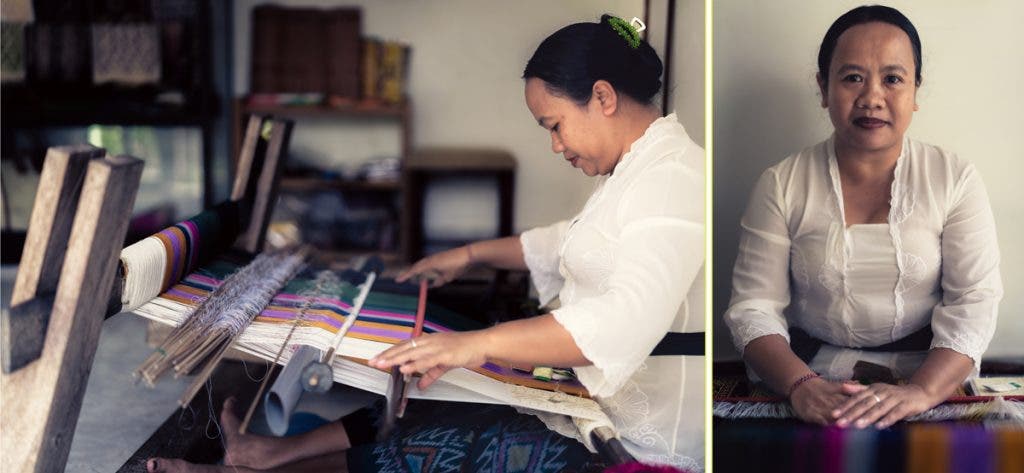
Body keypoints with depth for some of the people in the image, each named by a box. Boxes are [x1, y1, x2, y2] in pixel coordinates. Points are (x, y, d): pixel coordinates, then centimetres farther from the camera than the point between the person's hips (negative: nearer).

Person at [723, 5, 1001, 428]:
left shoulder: (955, 180, 5)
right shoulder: (782, 185, 4)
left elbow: (974, 302, -4)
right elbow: (753, 307, -1)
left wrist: (922, 390, -22)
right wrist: (801, 385, -20)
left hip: (934, 379, 0)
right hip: (811, 375, 0)